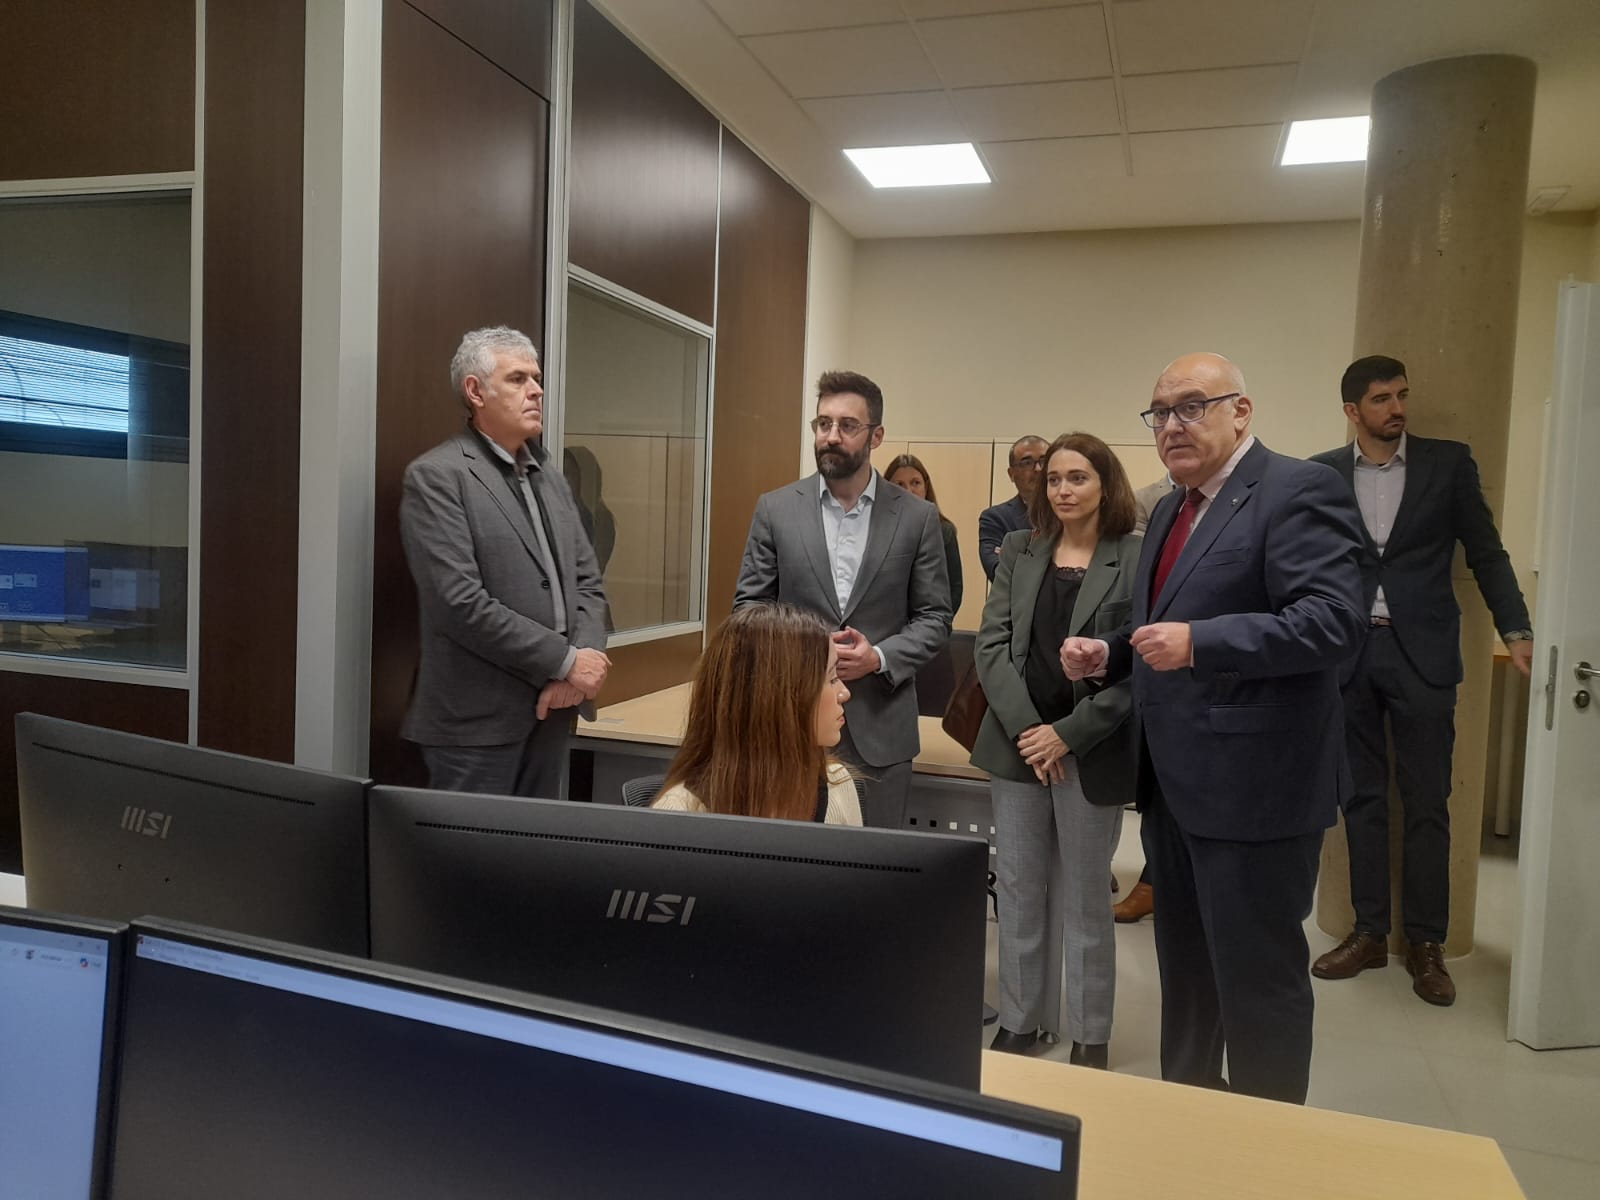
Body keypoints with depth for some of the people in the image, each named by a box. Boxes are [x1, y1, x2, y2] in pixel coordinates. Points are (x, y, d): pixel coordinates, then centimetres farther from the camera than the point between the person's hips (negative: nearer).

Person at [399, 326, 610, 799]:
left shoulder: (548, 476, 15)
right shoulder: (436, 476, -9)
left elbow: (587, 581, 12)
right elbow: (460, 603, -18)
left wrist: (581, 665, -6)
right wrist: (566, 660, -15)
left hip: (550, 711, 7)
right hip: (478, 720, -7)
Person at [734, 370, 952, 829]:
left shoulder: (917, 517, 1)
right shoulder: (776, 509, 2)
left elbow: (935, 617, 3)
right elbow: (748, 605, 5)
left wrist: (879, 658, -13)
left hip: (880, 724, 0)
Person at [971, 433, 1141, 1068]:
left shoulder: (1137, 559, -6)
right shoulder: (1018, 549, 7)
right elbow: (991, 644, 1)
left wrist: (1068, 734, -14)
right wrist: (1025, 727, -11)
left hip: (1092, 751, -3)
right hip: (1017, 743, 4)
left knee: (1084, 896, 9)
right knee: (1017, 888, 12)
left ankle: (1089, 1037, 25)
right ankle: (1019, 1020, 28)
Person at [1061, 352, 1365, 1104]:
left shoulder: (1298, 491, -12)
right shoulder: (1173, 509, 16)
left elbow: (1336, 620, -23)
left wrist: (1198, 642, -29)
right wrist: (1108, 654, 4)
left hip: (1253, 785, -9)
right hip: (1174, 783, 9)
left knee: (1257, 978, 4)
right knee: (1184, 966, 21)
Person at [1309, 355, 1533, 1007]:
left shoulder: (1449, 463, 3)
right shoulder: (1322, 474, 4)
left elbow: (1486, 552, 5)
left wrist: (1516, 630, -4)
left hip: (1421, 653, -1)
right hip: (1347, 653, 1)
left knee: (1426, 803, 3)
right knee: (1362, 798, 9)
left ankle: (1426, 943, 15)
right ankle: (1369, 932, 20)